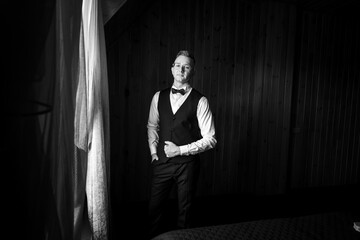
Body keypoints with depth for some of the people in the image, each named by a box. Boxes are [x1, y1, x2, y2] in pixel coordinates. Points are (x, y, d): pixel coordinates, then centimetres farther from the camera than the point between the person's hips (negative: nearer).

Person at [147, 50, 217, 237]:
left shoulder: (200, 101, -9)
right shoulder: (159, 97, 4)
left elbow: (210, 139, -9)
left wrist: (181, 150, -13)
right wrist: (153, 151, 4)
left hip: (187, 163, -3)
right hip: (161, 161, 3)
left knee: (184, 210, 14)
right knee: (154, 207, 14)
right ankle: (152, 236, 39)